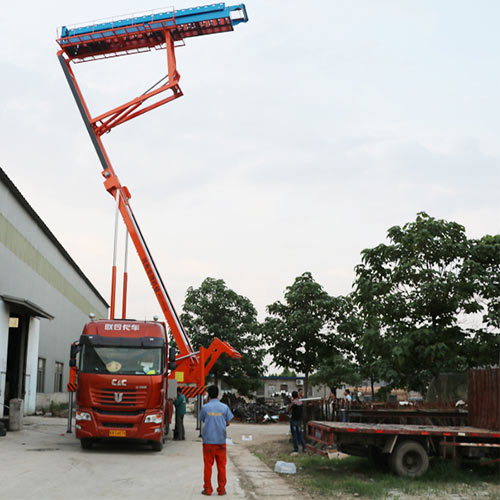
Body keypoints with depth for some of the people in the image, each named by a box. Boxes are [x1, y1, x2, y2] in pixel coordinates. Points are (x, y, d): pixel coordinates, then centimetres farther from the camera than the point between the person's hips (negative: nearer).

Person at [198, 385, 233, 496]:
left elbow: (202, 420, 9)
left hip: (208, 440, -1)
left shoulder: (205, 407, -4)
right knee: (221, 465, 8)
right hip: (221, 440, 1)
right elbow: (228, 423, 4)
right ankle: (221, 489, 10)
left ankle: (207, 488, 8)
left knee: (208, 465, 6)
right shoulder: (224, 407, -1)